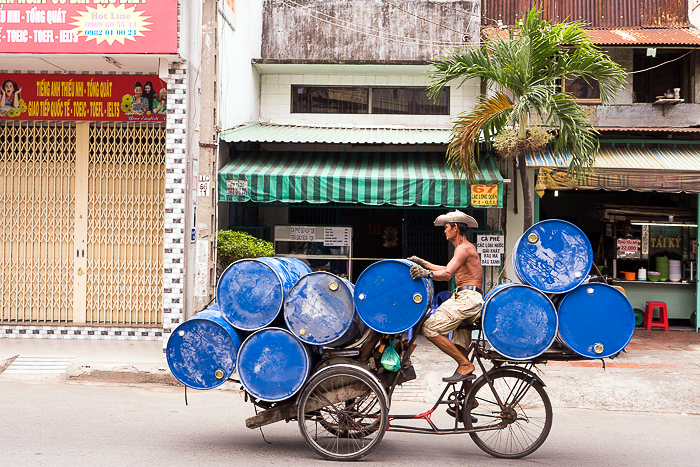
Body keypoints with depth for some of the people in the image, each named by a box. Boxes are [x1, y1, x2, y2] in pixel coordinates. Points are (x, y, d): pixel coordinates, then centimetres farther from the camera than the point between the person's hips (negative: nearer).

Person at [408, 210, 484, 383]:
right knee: (459, 348, 12)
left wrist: (427, 273, -35)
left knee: (430, 328, -18)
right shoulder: (467, 248, 24)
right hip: (467, 299, 11)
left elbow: (447, 274, -23)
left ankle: (465, 365, -15)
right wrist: (422, 263, 31)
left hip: (466, 297, -11)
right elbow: (448, 270, 31)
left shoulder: (464, 248, -8)